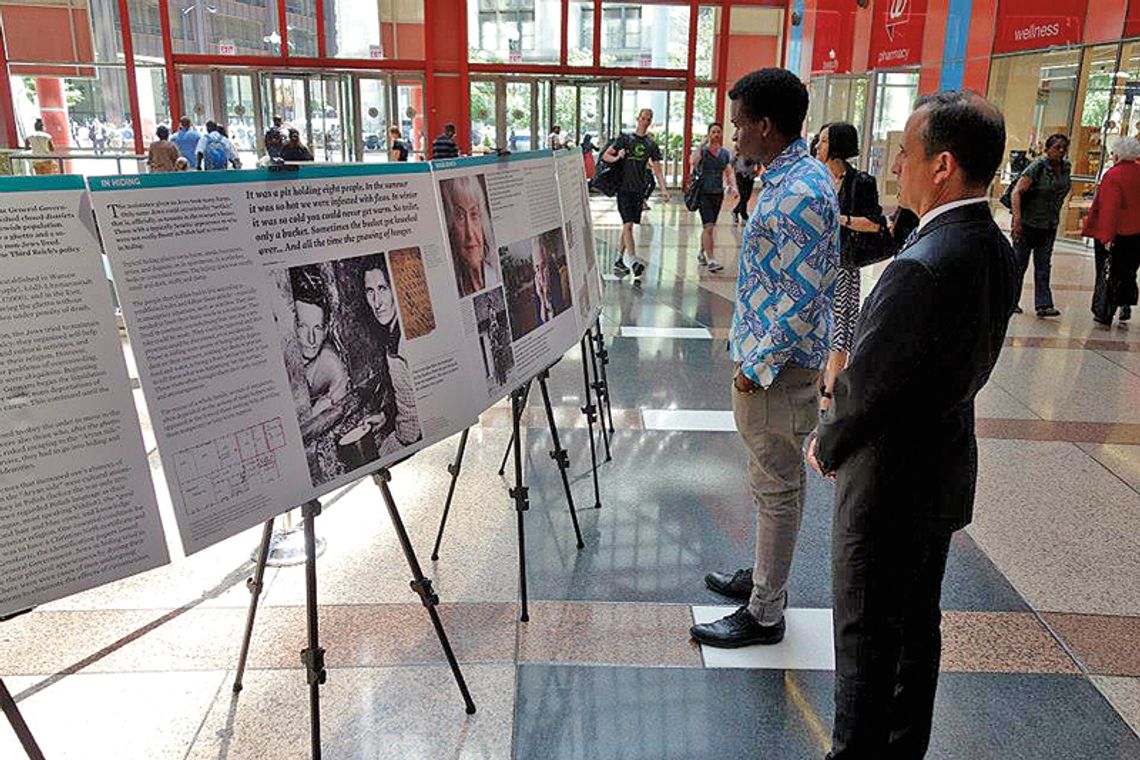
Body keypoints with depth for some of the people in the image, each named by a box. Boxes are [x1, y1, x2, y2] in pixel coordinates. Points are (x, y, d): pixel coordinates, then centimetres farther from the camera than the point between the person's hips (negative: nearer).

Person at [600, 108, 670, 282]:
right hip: (624, 188, -4)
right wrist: (616, 158, -16)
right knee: (628, 224, -14)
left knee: (628, 225, 9)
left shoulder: (651, 145, 10)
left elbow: (657, 170, 7)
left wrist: (663, 189, -5)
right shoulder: (625, 139, 2)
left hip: (639, 189, 4)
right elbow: (605, 156, 5)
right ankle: (634, 262, -19)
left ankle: (618, 261, 19)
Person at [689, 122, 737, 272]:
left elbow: (729, 173, 10)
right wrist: (702, 144, -21)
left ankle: (701, 253, 35)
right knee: (709, 226, -14)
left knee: (708, 226, 16)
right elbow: (693, 161, -27)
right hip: (704, 193, -5)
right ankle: (711, 260, -16)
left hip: (718, 193, 5)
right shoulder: (702, 150, -6)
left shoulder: (725, 153, 8)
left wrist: (733, 186, -8)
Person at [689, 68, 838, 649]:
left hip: (778, 367, -10)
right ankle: (765, 577, 38)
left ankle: (764, 615, 16)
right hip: (764, 354, 10)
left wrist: (759, 367, -18)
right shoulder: (787, 178, 10)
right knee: (773, 482, 21)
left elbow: (801, 299, -25)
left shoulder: (800, 195, -23)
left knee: (777, 487, 2)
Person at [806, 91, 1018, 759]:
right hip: (947, 474, 9)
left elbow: (864, 384, -23)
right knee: (917, 625, 23)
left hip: (890, 484, -9)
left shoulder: (921, 269, -29)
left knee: (867, 637, 9)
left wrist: (827, 447, -3)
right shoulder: (998, 251, 0)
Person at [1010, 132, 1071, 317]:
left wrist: (1055, 217, 16)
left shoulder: (1066, 168, 6)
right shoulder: (1038, 167, -14)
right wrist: (1017, 219, -28)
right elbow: (1016, 193, -20)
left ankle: (1044, 305, 5)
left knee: (1043, 265, 5)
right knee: (1019, 263, 3)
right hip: (1028, 223, -6)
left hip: (1050, 226, 6)